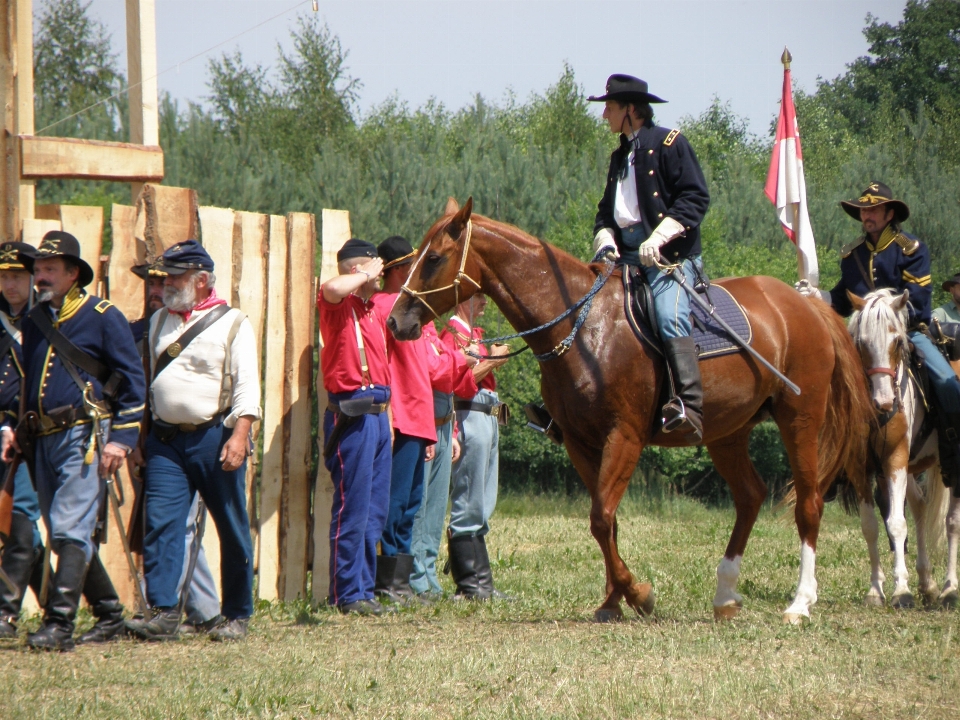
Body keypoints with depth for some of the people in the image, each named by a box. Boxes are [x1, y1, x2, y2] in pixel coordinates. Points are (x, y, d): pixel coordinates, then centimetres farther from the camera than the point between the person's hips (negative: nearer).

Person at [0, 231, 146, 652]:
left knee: (71, 530, -15)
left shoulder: (102, 317, -4)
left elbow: (133, 381, -5)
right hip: (44, 440, 7)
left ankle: (59, 625, -21)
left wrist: (121, 439, -12)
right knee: (65, 536, 11)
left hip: (84, 436, -7)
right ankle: (109, 614, 22)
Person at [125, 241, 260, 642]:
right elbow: (145, 379, 19)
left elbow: (247, 388, -7)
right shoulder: (159, 322, 15)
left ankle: (237, 616, 13)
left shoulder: (232, 324, -1)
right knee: (160, 523, -8)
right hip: (166, 440, 4)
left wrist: (239, 436, -19)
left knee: (232, 530, 3)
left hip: (215, 439, -4)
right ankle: (163, 613, -10)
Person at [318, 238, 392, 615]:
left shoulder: (375, 310, 19)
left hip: (378, 412, 9)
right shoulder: (339, 305, -7)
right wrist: (366, 276, -16)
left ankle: (363, 587, 18)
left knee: (375, 509, 11)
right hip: (352, 411, -9)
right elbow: (333, 288, -34)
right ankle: (347, 594, -3)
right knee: (353, 506, -7)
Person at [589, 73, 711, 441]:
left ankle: (690, 407, -38)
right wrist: (605, 240, 2)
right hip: (627, 255, 9)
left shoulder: (669, 143, -1)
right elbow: (607, 210, 25)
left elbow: (695, 198, -10)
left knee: (670, 318, -29)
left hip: (670, 252, -9)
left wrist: (659, 238, -21)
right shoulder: (620, 156, 23)